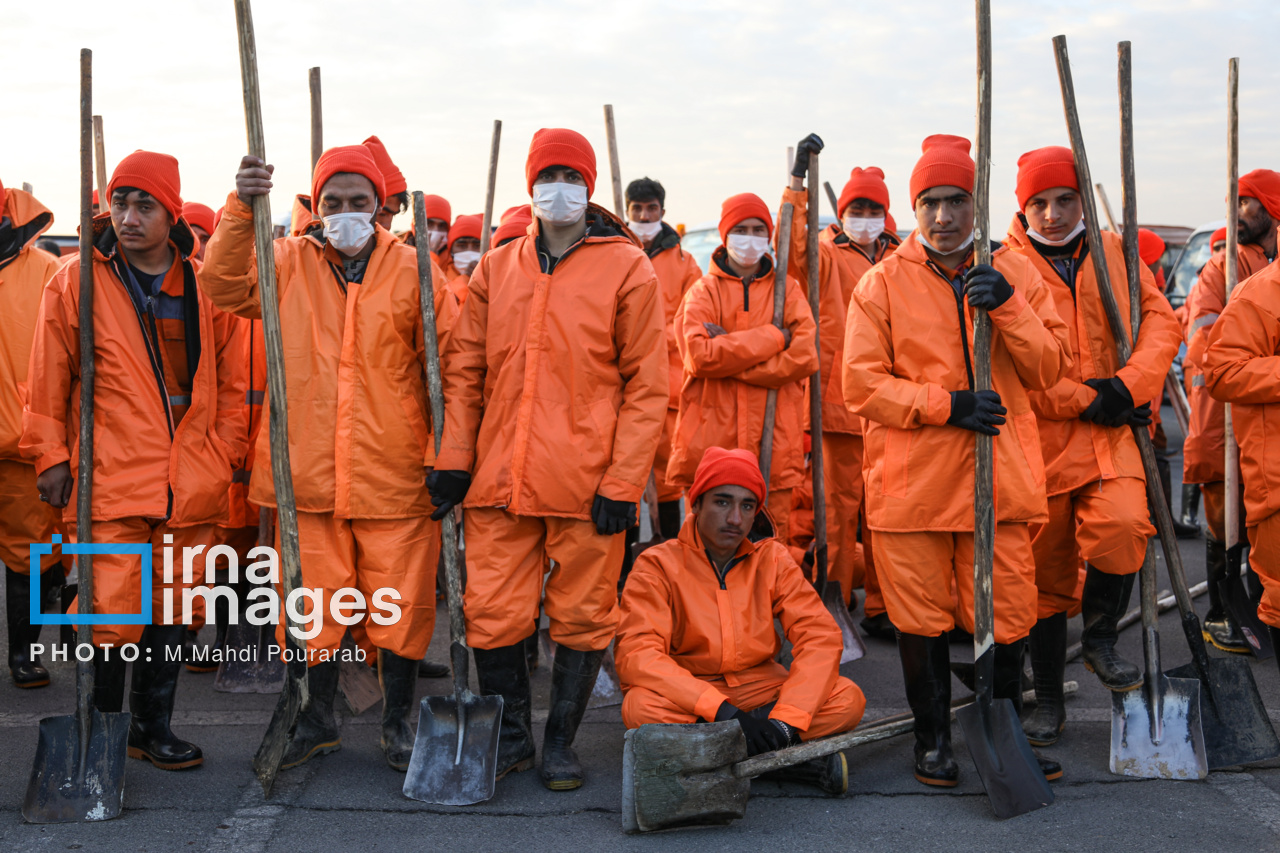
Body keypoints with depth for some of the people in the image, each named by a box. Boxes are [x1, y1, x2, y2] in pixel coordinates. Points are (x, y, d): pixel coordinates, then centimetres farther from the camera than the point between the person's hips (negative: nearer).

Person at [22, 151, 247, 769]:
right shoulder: (76, 280, 0)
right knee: (109, 614, -4)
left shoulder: (206, 285, 6)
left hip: (191, 485, 3)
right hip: (109, 482, -3)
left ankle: (153, 727, 27)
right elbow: (47, 382, 4)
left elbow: (232, 381, 13)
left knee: (172, 610, 11)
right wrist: (51, 457, 2)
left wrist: (224, 455, 9)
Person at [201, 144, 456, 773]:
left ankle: (397, 722, 24)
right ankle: (318, 721, 29)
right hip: (307, 469, 2)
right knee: (314, 603, 10)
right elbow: (224, 286, -8)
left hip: (392, 473, -1)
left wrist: (445, 454, -7)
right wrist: (242, 210, -20)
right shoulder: (290, 263, 8)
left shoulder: (412, 269, 1)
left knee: (401, 603, 5)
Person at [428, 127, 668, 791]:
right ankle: (511, 738, 24)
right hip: (500, 477, 3)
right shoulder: (495, 269, 11)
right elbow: (464, 370, 13)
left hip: (586, 481, -3)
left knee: (582, 617, 7)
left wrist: (623, 480, -8)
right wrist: (454, 458, 3)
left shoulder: (626, 267, 0)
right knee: (492, 614, 4)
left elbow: (646, 384, -2)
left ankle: (561, 742, 25)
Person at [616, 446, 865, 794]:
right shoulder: (658, 566, -10)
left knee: (847, 699, -20)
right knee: (641, 707, -36)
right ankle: (804, 759, -27)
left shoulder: (772, 559, 0)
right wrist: (722, 711, -34)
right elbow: (638, 656, -22)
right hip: (686, 696, -2)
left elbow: (820, 636, -8)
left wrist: (786, 720, -24)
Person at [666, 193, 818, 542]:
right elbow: (699, 355, -10)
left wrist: (729, 347, -9)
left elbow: (804, 357, -3)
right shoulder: (703, 292, 8)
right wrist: (773, 338, -8)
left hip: (771, 443, 1)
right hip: (711, 443, -1)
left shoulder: (787, 289, 13)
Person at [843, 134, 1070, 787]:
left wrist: (1008, 308, -12)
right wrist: (945, 404, -15)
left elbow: (1049, 370, 3)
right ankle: (932, 738, 24)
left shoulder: (1013, 273, 8)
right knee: (922, 617, 6)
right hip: (910, 479, -2)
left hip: (1000, 475, 2)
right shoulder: (883, 283, 0)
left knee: (1007, 612, 6)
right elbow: (862, 384, -5)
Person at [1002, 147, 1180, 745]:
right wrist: (1084, 400, -13)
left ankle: (1101, 637, 3)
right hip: (1039, 438, -1)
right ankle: (1048, 700, 22)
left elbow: (1160, 320, 5)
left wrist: (1132, 384, -12)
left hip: (1113, 432, 2)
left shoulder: (1115, 254, 11)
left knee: (1122, 528, -26)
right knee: (1046, 571, 6)